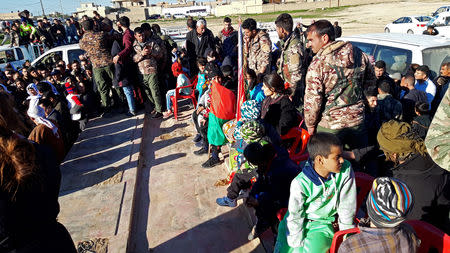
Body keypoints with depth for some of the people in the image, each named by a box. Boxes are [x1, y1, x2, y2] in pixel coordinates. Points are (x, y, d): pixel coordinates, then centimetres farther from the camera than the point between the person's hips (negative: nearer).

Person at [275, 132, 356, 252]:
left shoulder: (345, 169, -19)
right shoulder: (300, 184, -27)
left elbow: (346, 206, -7)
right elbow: (295, 217, -15)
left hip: (322, 224, 1)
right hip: (299, 223, -1)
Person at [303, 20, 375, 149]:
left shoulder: (318, 64, -19)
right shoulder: (359, 54, -1)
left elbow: (312, 100, -18)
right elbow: (371, 81, 13)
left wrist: (310, 125, -4)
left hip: (330, 125, -5)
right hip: (357, 120, 5)